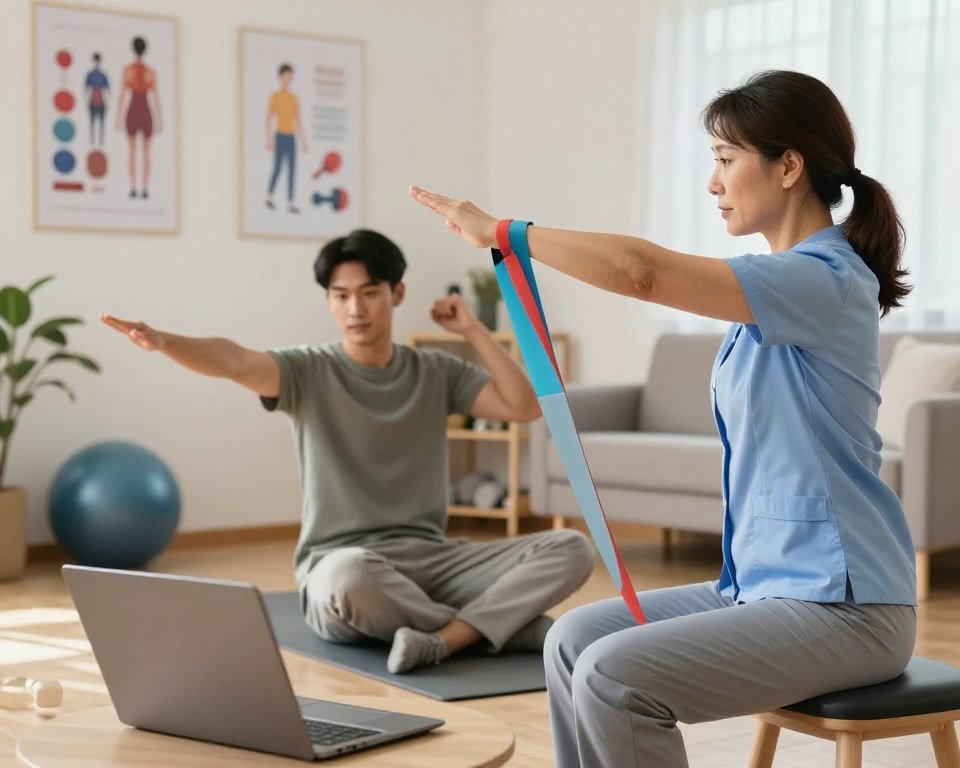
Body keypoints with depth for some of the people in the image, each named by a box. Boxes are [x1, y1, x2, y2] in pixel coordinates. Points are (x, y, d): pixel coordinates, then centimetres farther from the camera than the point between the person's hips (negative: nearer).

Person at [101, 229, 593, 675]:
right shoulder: (309, 372, 1)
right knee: (351, 576, -42)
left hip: (430, 562, 4)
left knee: (571, 549, -16)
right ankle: (506, 624, -20)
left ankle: (445, 639, -34)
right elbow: (235, 363, -19)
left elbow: (525, 407, 3)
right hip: (341, 567, -3)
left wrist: (473, 330, 2)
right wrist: (163, 341, -38)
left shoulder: (437, 373, 12)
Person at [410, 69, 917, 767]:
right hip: (764, 584, 9)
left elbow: (644, 271, -29)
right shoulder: (785, 284, 14)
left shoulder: (825, 282, -17)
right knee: (574, 639, 2)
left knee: (613, 677, -21)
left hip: (842, 606, -9)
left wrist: (501, 230, -19)